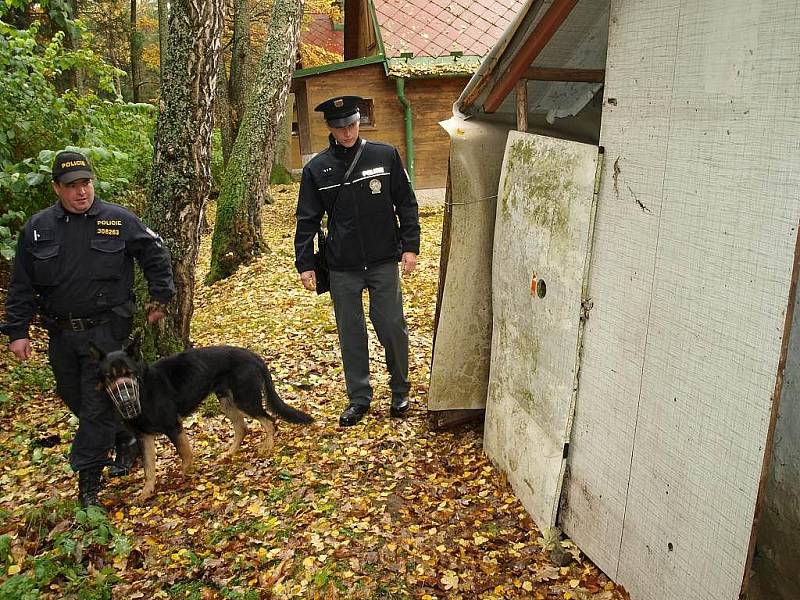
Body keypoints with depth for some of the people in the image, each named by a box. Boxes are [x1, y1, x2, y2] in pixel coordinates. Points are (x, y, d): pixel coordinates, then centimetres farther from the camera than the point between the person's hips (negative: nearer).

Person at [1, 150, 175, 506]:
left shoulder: (119, 220, -6)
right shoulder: (37, 228, 1)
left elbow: (156, 256, 5)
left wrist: (161, 299, 5)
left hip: (106, 331, -4)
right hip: (61, 333, 4)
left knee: (97, 405, -2)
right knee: (73, 397, 16)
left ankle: (89, 477, 11)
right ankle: (125, 437, 39)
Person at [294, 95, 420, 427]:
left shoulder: (385, 156, -2)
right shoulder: (317, 168, 1)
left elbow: (406, 203, 3)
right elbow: (307, 220, 5)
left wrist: (410, 245, -2)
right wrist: (305, 264, 1)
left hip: (384, 262, -1)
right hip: (342, 269, 1)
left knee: (393, 328, 2)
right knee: (351, 335, 8)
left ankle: (400, 391, 24)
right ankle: (359, 399, 23)